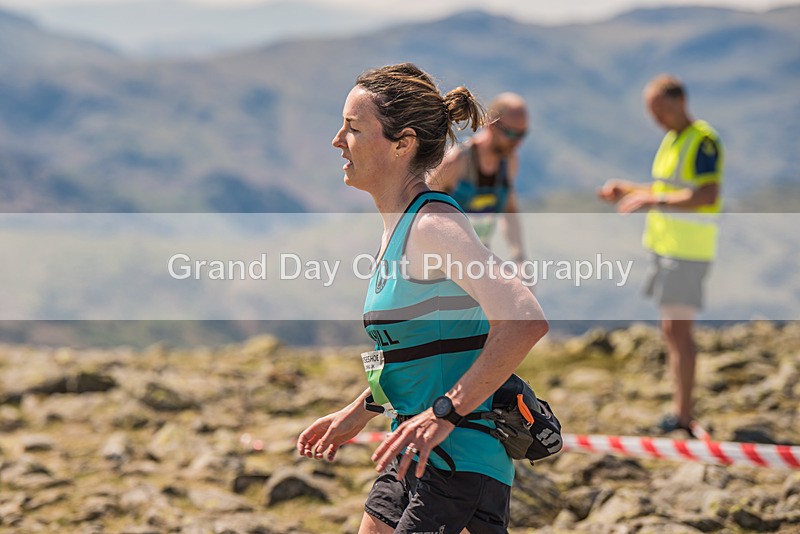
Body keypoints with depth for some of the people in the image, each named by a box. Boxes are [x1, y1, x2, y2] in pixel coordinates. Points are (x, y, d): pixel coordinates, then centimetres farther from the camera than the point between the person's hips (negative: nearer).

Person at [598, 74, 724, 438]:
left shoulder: (703, 141, -13)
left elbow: (707, 196, -24)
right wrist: (628, 191, 13)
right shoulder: (671, 140, 16)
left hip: (688, 250, -10)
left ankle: (683, 415, -10)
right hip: (666, 245, 10)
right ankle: (680, 410, 16)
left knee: (677, 328, -12)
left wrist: (653, 201, -25)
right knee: (673, 329, 11)